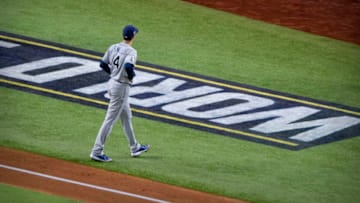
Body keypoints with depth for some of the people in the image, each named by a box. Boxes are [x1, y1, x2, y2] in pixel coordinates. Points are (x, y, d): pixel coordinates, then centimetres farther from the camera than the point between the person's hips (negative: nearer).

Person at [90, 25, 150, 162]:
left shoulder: (113, 48, 3)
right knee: (110, 119, -5)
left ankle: (134, 148, 35)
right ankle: (97, 151, -4)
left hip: (112, 82, 9)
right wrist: (131, 75, -14)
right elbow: (128, 66, -35)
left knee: (126, 117, 22)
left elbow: (103, 64, 7)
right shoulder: (131, 51, -19)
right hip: (121, 87, -9)